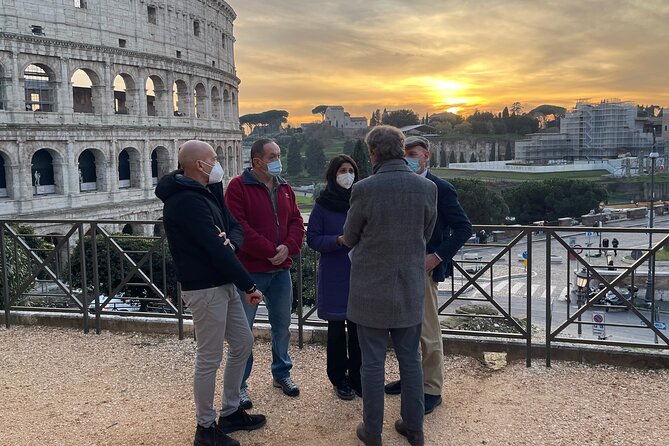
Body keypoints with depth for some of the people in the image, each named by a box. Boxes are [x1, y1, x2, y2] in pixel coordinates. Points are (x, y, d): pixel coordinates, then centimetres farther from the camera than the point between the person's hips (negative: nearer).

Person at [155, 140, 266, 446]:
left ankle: (230, 412, 32)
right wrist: (249, 286, -16)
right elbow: (215, 251, -23)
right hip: (205, 289, -10)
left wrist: (230, 243, -17)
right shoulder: (186, 201, -20)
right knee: (209, 359, 1)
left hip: (223, 284, 10)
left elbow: (234, 226, 9)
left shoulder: (206, 192, 12)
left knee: (243, 343, 17)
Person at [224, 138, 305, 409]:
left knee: (282, 325, 16)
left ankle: (281, 373, 34)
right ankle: (240, 384, 17)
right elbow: (238, 228, -19)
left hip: (281, 270, 6)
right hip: (249, 271, -6)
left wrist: (288, 247, -13)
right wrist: (270, 251, -19)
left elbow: (296, 222, 7)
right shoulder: (238, 187, -10)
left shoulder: (284, 188, 10)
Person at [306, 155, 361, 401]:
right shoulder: (323, 204, -2)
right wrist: (338, 240, -19)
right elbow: (312, 238, -4)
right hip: (334, 276, -2)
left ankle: (357, 377, 22)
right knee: (336, 328, 8)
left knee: (357, 327, 7)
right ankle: (339, 379, 22)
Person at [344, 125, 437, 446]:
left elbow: (349, 238, -2)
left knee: (373, 362, 8)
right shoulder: (426, 188, -5)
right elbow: (426, 235, 8)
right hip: (410, 289, 3)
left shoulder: (365, 189, -16)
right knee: (410, 359, 15)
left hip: (371, 288, -3)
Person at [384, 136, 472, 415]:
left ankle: (432, 390, 12)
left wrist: (437, 256, -17)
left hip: (423, 269, -7)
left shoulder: (440, 188, -10)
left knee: (428, 331, 0)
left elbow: (464, 228, -11)